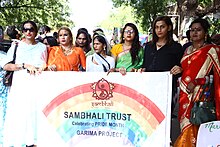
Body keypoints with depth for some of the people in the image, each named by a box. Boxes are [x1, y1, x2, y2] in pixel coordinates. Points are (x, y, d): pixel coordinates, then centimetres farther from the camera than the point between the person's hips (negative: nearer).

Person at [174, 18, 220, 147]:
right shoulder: (188, 50, 18)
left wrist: (195, 82, -15)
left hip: (201, 94, -6)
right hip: (185, 94, 6)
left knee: (195, 127, -11)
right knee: (186, 125, 4)